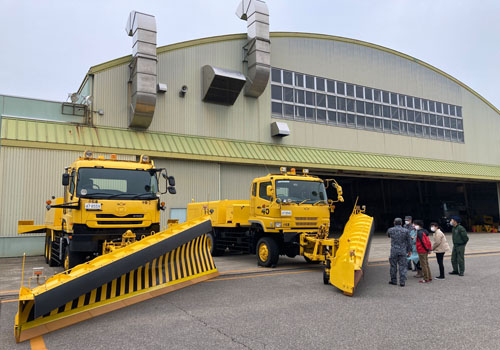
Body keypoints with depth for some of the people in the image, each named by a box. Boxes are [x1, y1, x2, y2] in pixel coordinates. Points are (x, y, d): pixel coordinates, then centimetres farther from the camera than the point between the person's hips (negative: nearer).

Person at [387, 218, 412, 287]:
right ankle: (402, 282, 3)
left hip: (394, 251, 0)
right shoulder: (406, 231, -1)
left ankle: (393, 280, 18)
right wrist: (409, 250, 13)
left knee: (393, 266, 9)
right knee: (402, 266, 4)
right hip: (403, 252, 1)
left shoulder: (390, 230, -2)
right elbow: (409, 242, 3)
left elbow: (388, 235, 21)